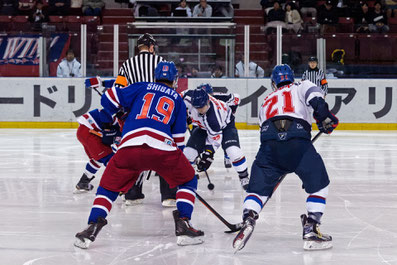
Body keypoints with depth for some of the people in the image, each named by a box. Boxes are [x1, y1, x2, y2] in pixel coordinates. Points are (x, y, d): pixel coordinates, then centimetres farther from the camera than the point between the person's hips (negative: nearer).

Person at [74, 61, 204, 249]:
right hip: (162, 146, -1)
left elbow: (109, 99, 20)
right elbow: (179, 138, 23)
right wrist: (177, 155, 37)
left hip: (130, 145, 1)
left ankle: (93, 225, -1)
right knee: (188, 181, 21)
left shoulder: (141, 88, 25)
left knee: (108, 187, 18)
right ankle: (183, 225, 6)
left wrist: (116, 117, 39)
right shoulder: (177, 99, 26)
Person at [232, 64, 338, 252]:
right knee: (319, 184, 14)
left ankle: (248, 220, -14)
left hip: (269, 142, 3)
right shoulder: (300, 87, 28)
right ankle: (311, 231, 4)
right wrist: (325, 117, 3)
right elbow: (314, 94, 3)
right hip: (297, 139, -3)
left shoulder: (267, 101, 39)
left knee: (258, 188, 13)